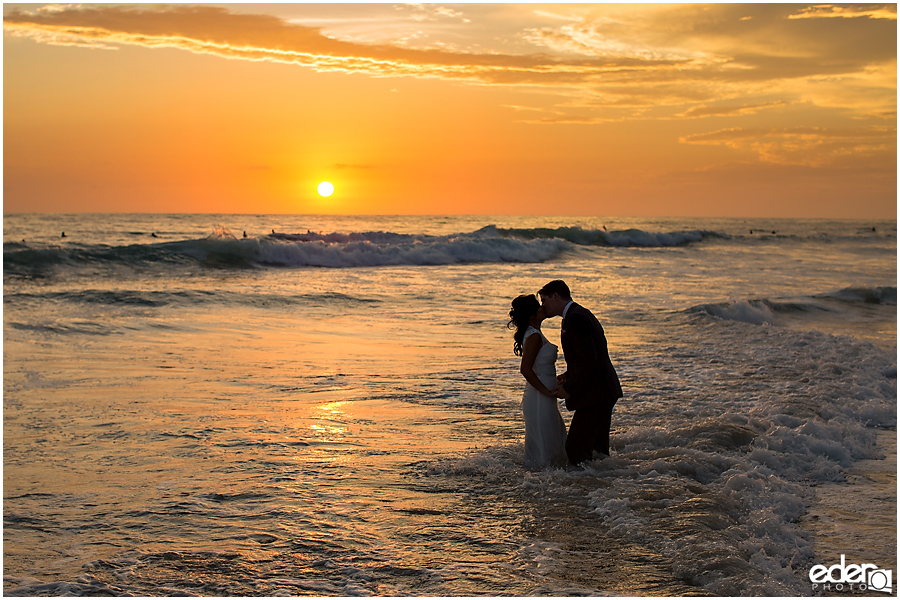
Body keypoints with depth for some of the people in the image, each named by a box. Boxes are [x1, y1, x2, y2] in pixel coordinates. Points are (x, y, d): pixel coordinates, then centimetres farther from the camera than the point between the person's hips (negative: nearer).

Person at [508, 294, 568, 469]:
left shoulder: (533, 335, 11)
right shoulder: (534, 336, -19)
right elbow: (525, 369, -27)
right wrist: (546, 391, -22)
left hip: (544, 397, 10)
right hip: (539, 399, -10)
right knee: (544, 441, -2)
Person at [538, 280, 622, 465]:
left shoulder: (575, 318, -16)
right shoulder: (581, 314, 18)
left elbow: (588, 359, -23)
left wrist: (569, 388, -15)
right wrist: (569, 375, 12)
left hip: (594, 395, -11)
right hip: (603, 392, 11)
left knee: (576, 449, -10)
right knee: (597, 447, 17)